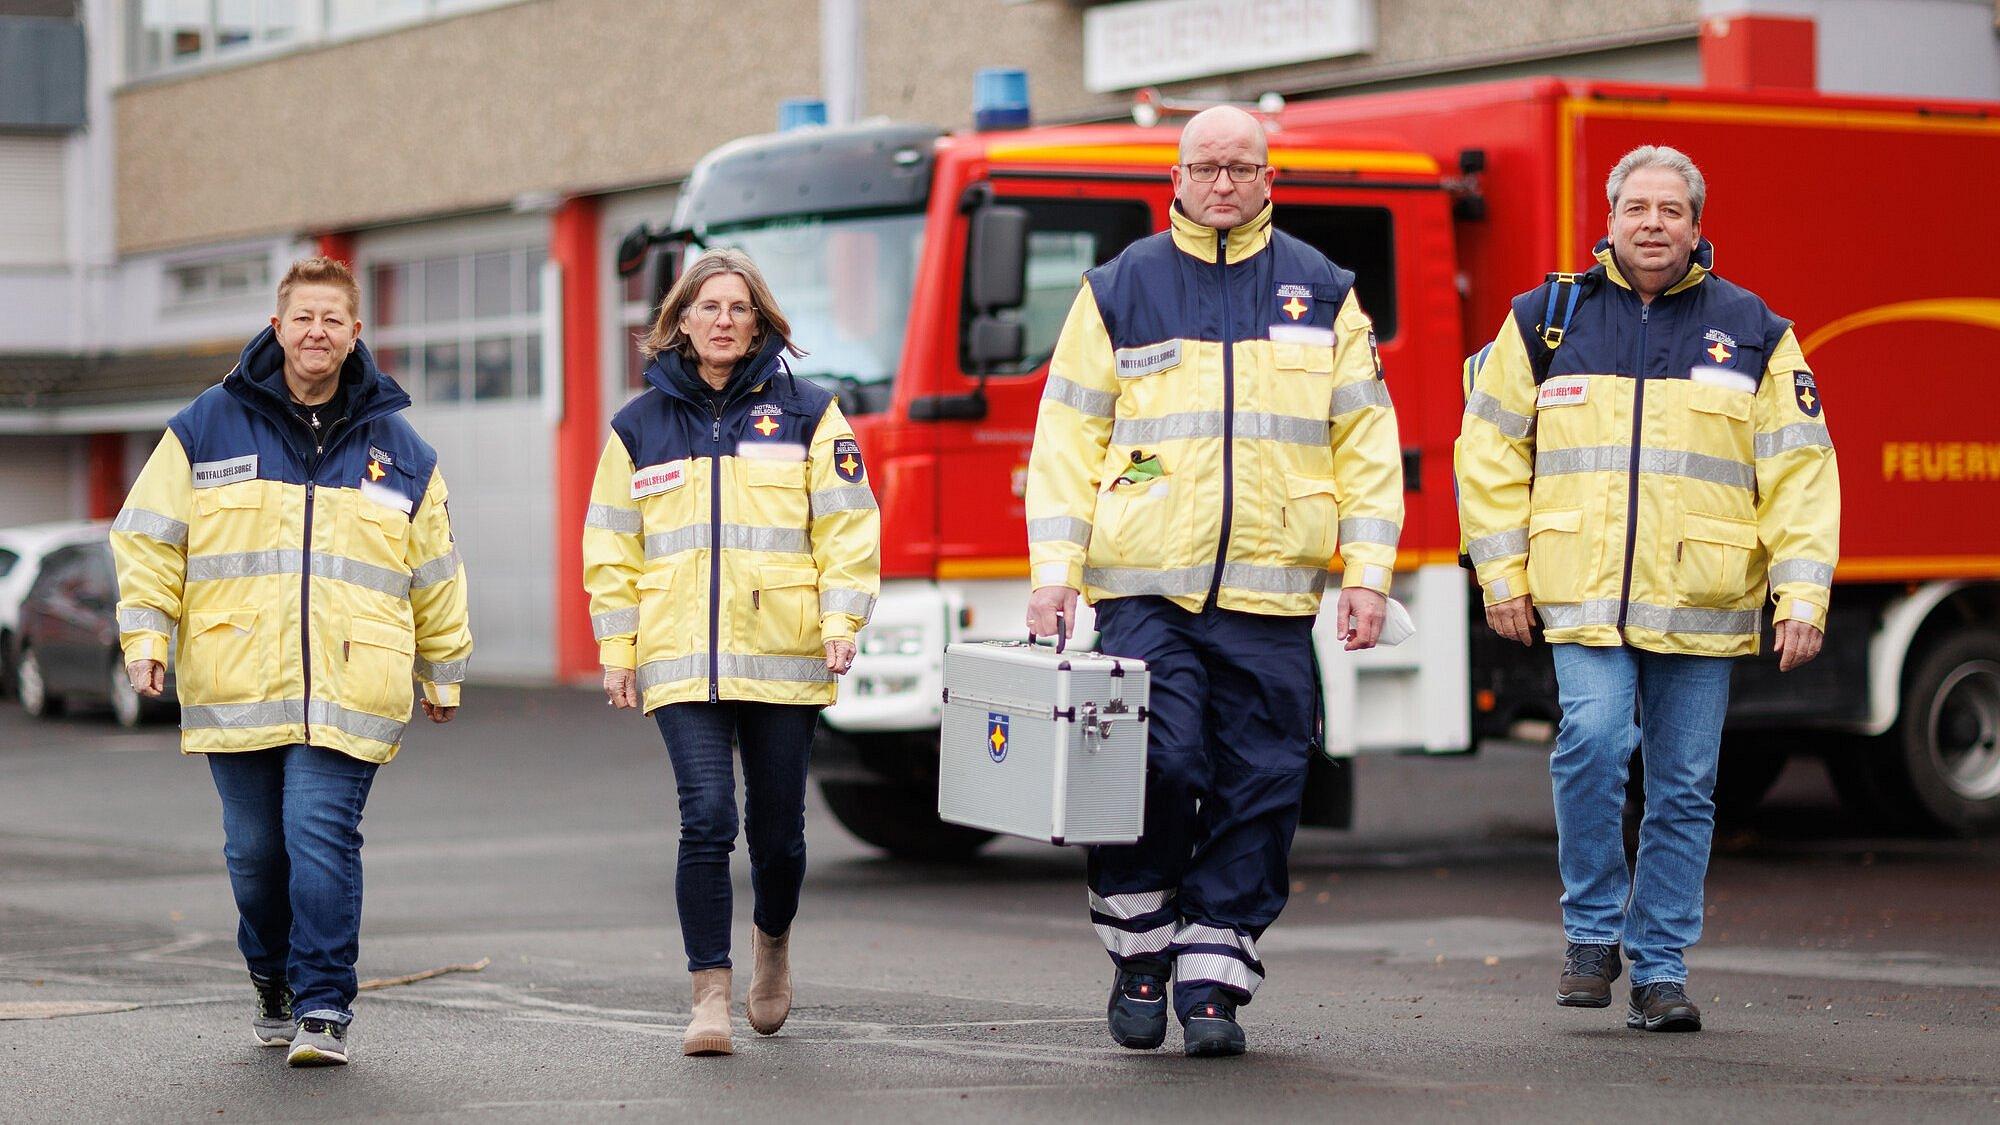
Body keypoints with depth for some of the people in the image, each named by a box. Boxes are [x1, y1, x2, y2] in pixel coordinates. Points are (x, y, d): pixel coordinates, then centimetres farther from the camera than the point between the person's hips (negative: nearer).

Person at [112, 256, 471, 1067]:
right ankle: (273, 983, 29)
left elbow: (435, 571, 19)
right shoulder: (208, 428, 6)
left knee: (322, 838, -13)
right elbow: (150, 537, 8)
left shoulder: (396, 447, 10)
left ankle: (324, 1008, -8)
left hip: (348, 693, -1)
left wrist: (443, 671, 23)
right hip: (235, 687, 1)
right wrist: (146, 634, -1)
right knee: (255, 849, 7)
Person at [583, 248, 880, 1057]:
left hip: (783, 658, 0)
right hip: (681, 663, 0)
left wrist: (840, 622, -5)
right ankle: (710, 995, -10)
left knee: (777, 830, 7)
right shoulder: (641, 425, 10)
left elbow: (846, 524, 5)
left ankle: (773, 943, 37)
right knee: (706, 819, -14)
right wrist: (616, 648, 6)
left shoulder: (805, 413, 6)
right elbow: (611, 544, 12)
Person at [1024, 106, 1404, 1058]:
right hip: (1145, 590, -2)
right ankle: (1138, 958, 8)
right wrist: (1054, 570, -2)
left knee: (1257, 789, 0)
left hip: (1270, 595, 2)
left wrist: (1367, 571, 2)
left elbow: (1366, 439, 11)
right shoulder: (1121, 290, 7)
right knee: (1156, 764, -12)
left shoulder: (1320, 293, 11)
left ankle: (1212, 979, 9)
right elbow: (1068, 437, 6)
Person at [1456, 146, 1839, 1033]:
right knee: (1593, 740, -20)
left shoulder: (1751, 331, 7)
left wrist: (1802, 594, -2)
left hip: (1702, 610, 1)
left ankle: (1660, 968, 15)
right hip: (1584, 595, -1)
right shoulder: (1548, 319, 8)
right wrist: (1502, 574, 5)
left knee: (1684, 788, 3)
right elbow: (1491, 448, 12)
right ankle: (1593, 930, -2)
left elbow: (1799, 470, 6)